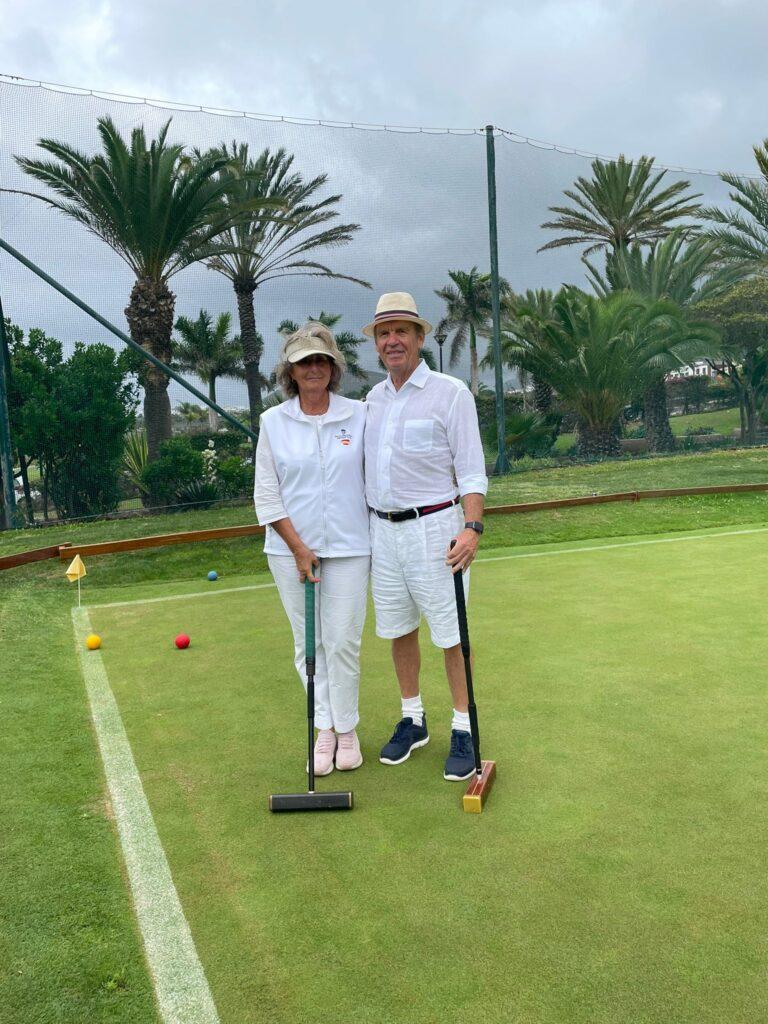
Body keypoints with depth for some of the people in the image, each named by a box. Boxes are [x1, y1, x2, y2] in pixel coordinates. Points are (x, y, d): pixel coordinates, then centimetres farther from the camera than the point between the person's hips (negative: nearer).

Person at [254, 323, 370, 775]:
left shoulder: (359, 415, 1)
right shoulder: (273, 421, 1)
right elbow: (267, 492, 1)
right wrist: (298, 547, -6)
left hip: (349, 547, -1)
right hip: (292, 548, 1)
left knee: (343, 642, 0)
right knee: (308, 643, 6)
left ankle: (347, 728, 19)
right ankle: (325, 729, 20)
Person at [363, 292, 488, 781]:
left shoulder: (450, 392, -6)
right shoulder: (374, 398, 12)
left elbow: (471, 470, -10)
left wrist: (472, 528, -22)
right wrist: (366, 531, 14)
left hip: (433, 528, -6)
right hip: (382, 529, 6)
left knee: (451, 634, 0)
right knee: (398, 630, 13)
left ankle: (464, 731, 13)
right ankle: (413, 720, 27)